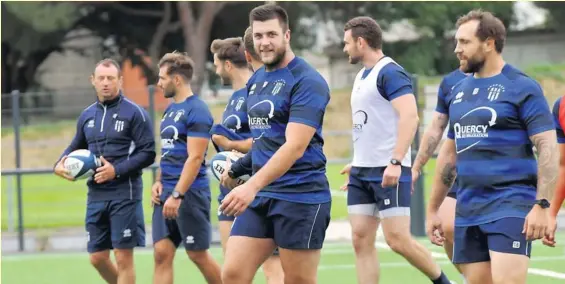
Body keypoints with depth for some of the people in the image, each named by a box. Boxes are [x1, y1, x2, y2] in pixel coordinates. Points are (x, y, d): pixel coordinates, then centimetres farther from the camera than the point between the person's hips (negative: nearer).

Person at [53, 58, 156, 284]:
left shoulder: (134, 113, -5)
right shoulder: (87, 115, 13)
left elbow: (148, 153, -9)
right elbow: (76, 147, 25)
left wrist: (117, 170, -18)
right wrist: (60, 163, 4)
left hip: (124, 193, -6)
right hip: (96, 194, 6)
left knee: (123, 257, -5)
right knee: (97, 258, 9)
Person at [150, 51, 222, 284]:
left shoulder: (196, 110, -13)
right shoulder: (170, 109, 15)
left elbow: (195, 158, -19)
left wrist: (177, 195, -23)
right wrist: (158, 182, 7)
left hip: (190, 193, -8)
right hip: (167, 193, 8)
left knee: (198, 254, 0)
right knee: (162, 254, 1)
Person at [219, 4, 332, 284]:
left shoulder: (307, 81, -12)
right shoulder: (256, 81, 13)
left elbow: (295, 146, -23)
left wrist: (252, 186, -31)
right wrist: (236, 168, 16)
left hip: (300, 197, -7)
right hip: (259, 196, 7)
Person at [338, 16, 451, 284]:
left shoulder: (390, 73, -11)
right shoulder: (362, 76, 17)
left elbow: (410, 116, -22)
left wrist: (396, 162, -28)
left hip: (388, 172, -9)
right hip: (362, 172, 9)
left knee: (398, 239, -11)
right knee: (361, 240, 2)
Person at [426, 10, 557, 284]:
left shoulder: (521, 87, -5)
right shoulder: (458, 91, 15)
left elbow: (548, 148, -11)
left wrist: (541, 206, -20)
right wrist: (433, 209, 22)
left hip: (510, 206, -7)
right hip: (468, 210, 7)